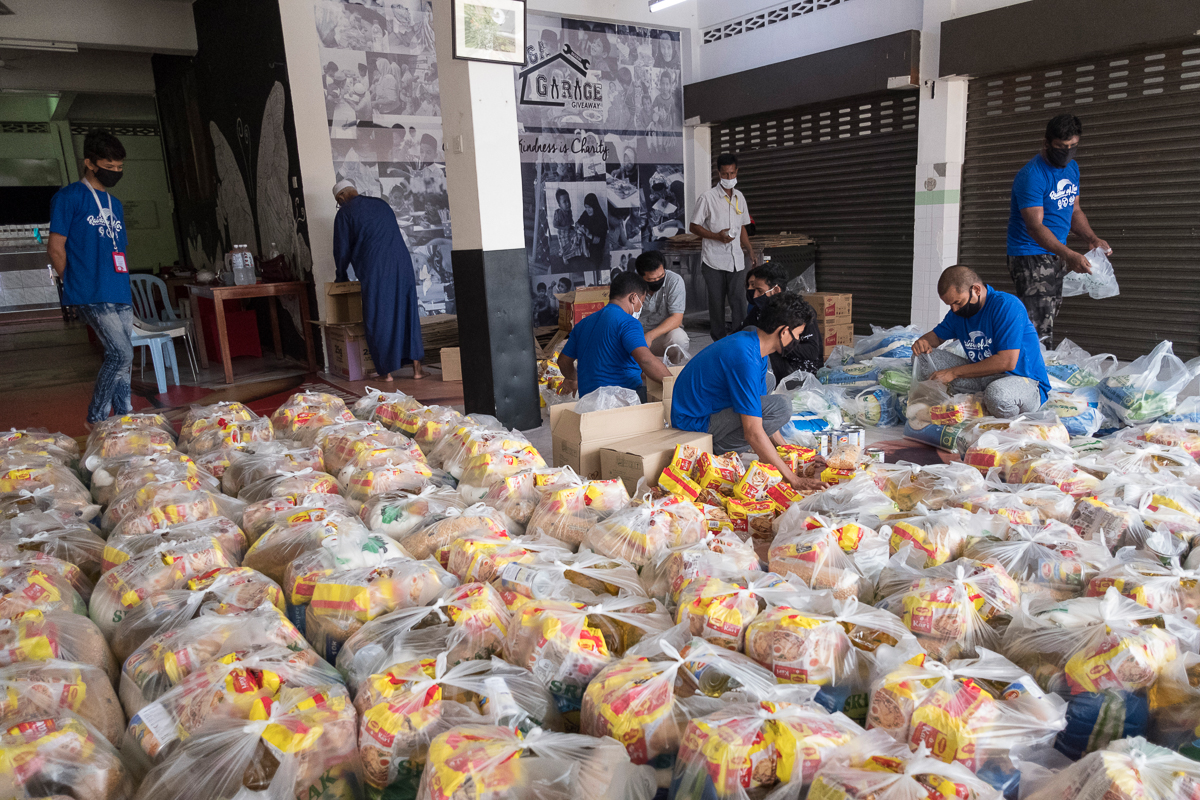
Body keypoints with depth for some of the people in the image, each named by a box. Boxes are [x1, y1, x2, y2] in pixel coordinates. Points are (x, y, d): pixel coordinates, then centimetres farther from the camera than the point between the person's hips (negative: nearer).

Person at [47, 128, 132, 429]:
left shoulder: (114, 204, 20)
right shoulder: (69, 197, -2)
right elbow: (55, 249, -3)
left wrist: (124, 287, 14)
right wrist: (78, 285, 1)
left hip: (120, 294, 7)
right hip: (93, 297, -7)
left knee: (121, 358, 7)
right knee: (122, 354, -13)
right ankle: (95, 419, 0)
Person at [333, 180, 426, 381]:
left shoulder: (344, 214, 4)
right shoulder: (381, 204, 20)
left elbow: (342, 249, 5)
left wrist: (341, 277, 21)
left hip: (375, 271, -4)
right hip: (402, 264, 5)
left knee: (379, 319, 4)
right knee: (408, 313, 8)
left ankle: (386, 371, 7)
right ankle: (416, 367, 7)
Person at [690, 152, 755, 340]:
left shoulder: (739, 197, 12)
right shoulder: (708, 198, -5)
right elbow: (694, 227, -4)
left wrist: (751, 250, 16)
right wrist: (717, 236, -17)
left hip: (736, 259, 4)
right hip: (714, 260, -4)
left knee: (739, 301, -1)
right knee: (717, 302, 3)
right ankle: (719, 343, 12)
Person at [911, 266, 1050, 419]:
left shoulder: (1007, 306, -18)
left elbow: (1007, 362, -26)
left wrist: (954, 372, -24)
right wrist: (923, 342, -8)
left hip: (1024, 380, -7)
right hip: (984, 375, 7)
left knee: (997, 394, -44)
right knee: (922, 357, -5)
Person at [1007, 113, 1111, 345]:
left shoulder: (1072, 167, 10)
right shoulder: (1032, 176, -18)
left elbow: (1074, 210, 19)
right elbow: (1035, 226, -26)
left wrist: (1093, 239, 2)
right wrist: (1069, 255, -36)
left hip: (1058, 256, 9)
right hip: (1030, 256, -9)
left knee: (1049, 326, 12)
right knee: (1038, 333, -16)